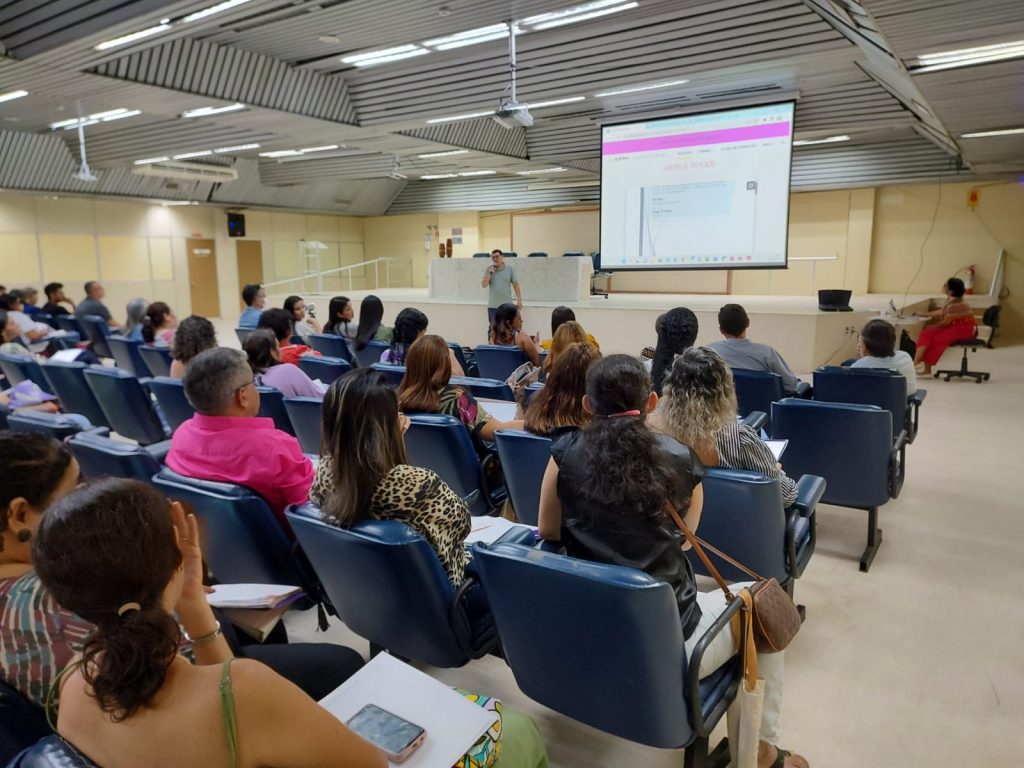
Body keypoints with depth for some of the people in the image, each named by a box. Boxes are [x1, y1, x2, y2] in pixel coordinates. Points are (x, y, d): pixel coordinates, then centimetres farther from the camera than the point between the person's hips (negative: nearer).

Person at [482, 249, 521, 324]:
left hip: (507, 305, -1)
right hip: (492, 306, 1)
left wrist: (519, 300, -5)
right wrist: (489, 273, -14)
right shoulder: (489, 270, 5)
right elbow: (484, 285, -3)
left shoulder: (510, 269, 1)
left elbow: (516, 285, 1)